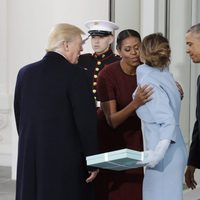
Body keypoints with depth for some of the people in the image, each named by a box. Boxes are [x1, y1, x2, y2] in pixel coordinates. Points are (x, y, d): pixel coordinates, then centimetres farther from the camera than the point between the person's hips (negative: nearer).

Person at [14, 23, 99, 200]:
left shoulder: (25, 73, 6)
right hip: (67, 159, -5)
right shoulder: (74, 74, -11)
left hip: (29, 159, 5)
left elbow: (19, 116, 12)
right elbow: (86, 121, -13)